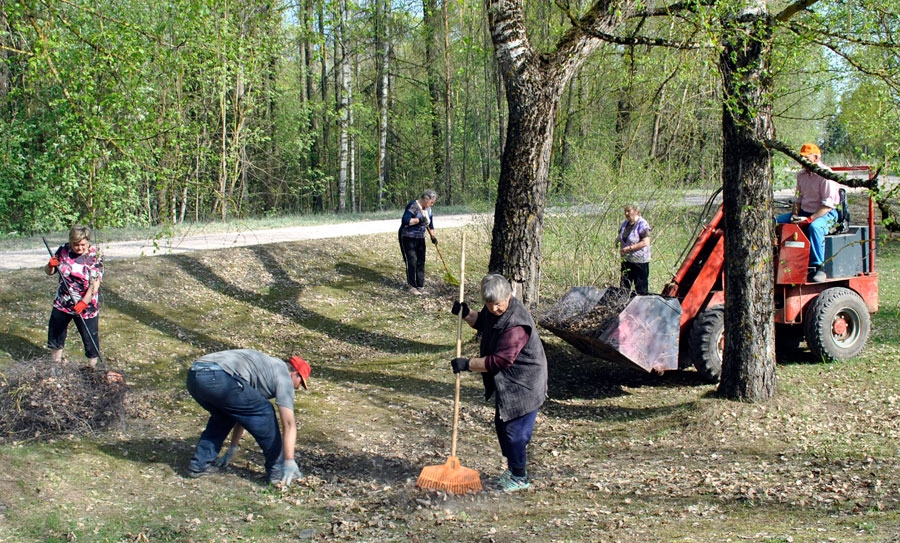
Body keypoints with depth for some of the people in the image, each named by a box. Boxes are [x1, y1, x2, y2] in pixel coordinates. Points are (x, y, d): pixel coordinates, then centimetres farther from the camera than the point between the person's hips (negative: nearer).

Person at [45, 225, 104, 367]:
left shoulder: (94, 257, -16)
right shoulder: (63, 251, -4)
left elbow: (95, 284, -22)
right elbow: (49, 272, 7)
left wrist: (83, 302, -33)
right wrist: (50, 265, -16)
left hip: (86, 306, -5)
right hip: (62, 304, 5)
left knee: (90, 337, -2)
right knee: (55, 333, 17)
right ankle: (55, 364, 37)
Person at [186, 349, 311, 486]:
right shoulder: (284, 377, 12)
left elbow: (243, 413, 43)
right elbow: (289, 424, 3)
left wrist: (233, 448, 47)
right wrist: (290, 462, 1)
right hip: (219, 377, -9)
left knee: (223, 415, 33)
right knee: (264, 412, 7)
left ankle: (199, 464, 27)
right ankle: (277, 470, 13)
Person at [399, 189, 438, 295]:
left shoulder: (428, 209, 7)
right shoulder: (413, 206, -19)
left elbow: (430, 224, 17)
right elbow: (405, 221, -28)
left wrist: (433, 236, 4)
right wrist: (419, 220, -31)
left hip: (420, 238, 8)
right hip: (408, 238, -8)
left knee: (421, 262, 4)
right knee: (412, 261, -11)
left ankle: (420, 286, 10)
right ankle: (412, 286, -2)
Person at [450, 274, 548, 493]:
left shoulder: (516, 324, -32)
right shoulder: (492, 311, -2)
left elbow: (500, 360, -31)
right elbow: (481, 322, 22)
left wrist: (468, 364, -24)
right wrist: (466, 314, 0)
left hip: (523, 385, -10)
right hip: (505, 382, 10)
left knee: (515, 431, -2)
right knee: (502, 425, 19)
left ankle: (520, 478, 15)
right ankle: (512, 467, 36)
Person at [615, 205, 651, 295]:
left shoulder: (642, 224, -15)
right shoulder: (625, 223, 10)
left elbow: (645, 242, -21)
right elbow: (620, 236, 24)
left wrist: (629, 248, -23)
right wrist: (617, 240, 0)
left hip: (639, 260, -8)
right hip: (626, 260, 8)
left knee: (641, 288, -2)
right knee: (624, 285, 10)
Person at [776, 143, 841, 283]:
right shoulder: (801, 175, 11)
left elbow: (828, 204, -19)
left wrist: (809, 219, -26)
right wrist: (794, 215, -2)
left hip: (826, 214, -8)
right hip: (804, 212, 8)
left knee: (814, 227, -40)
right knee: (777, 221, -8)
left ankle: (818, 267, -35)